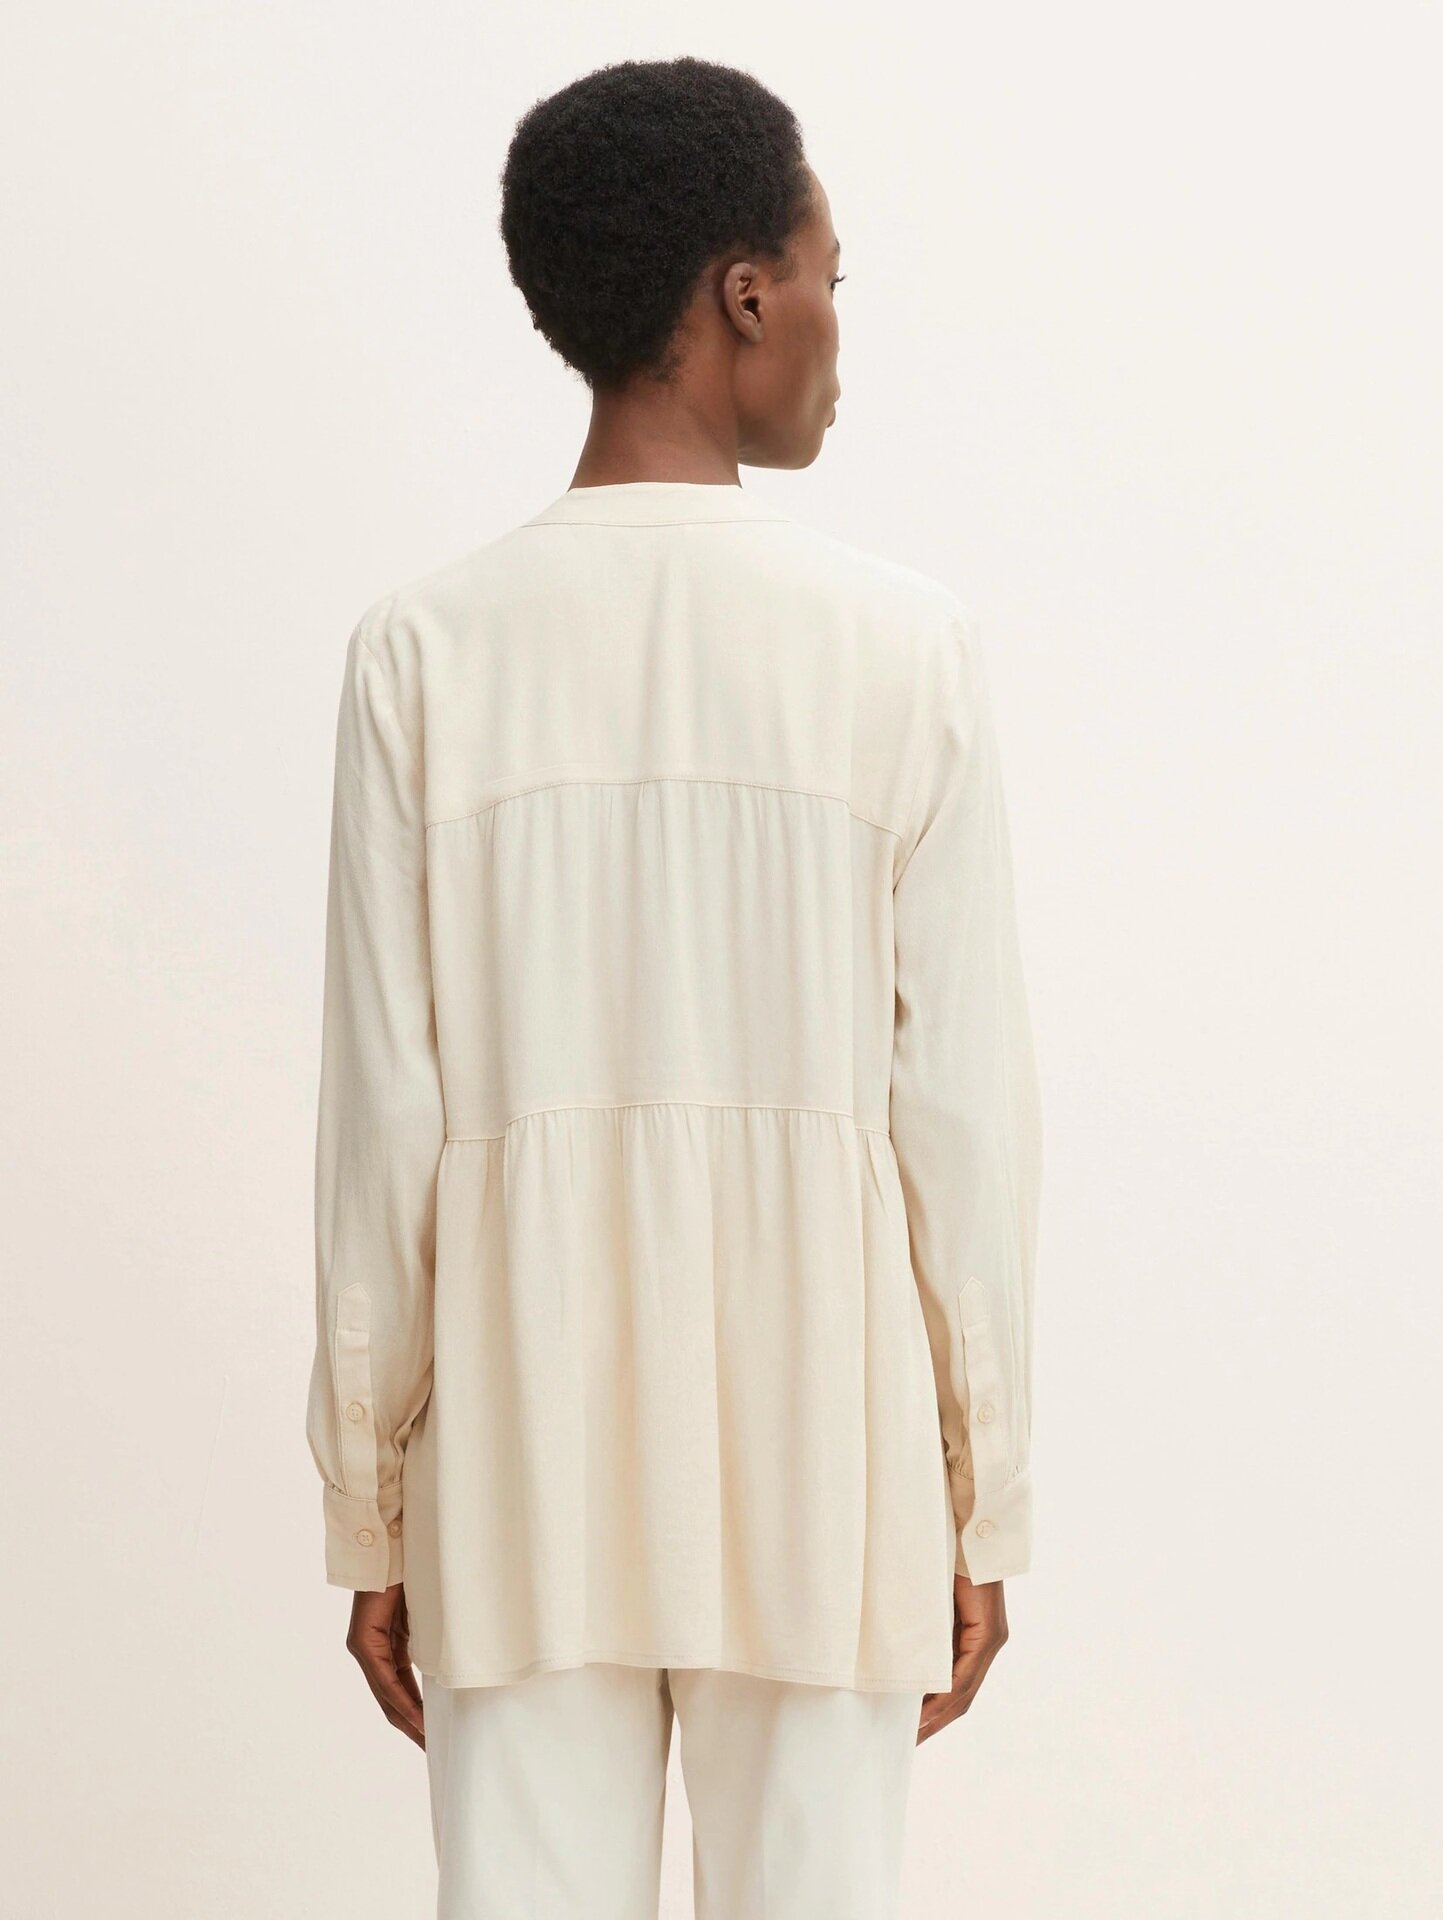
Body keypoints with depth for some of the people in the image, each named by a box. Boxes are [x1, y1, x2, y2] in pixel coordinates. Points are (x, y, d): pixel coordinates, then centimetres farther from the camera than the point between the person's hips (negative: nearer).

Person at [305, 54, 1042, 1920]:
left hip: (521, 1457, 1)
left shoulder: (428, 648, -3)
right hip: (817, 1459, -1)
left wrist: (368, 1509, 6)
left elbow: (382, 1113, -3)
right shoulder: (903, 642, -5)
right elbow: (965, 1106, -4)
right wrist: (984, 1497, 6)